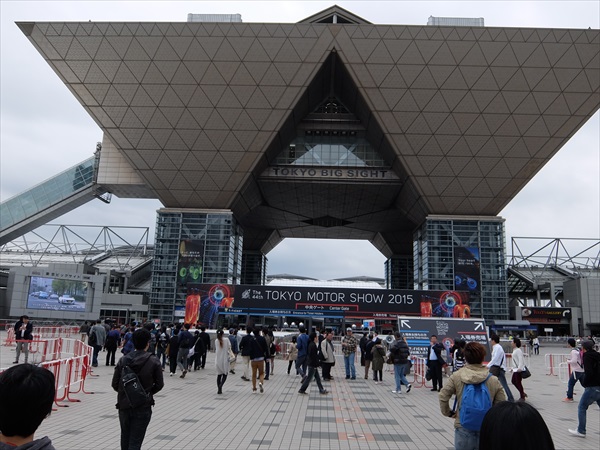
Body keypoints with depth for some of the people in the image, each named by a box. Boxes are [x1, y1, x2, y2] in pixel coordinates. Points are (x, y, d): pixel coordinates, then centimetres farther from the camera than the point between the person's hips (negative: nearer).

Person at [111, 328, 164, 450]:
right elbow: (159, 384, -4)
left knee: (125, 437, 22)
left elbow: (115, 384, -1)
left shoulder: (123, 360, -4)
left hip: (124, 405, 3)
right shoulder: (154, 362, -11)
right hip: (143, 407, -3)